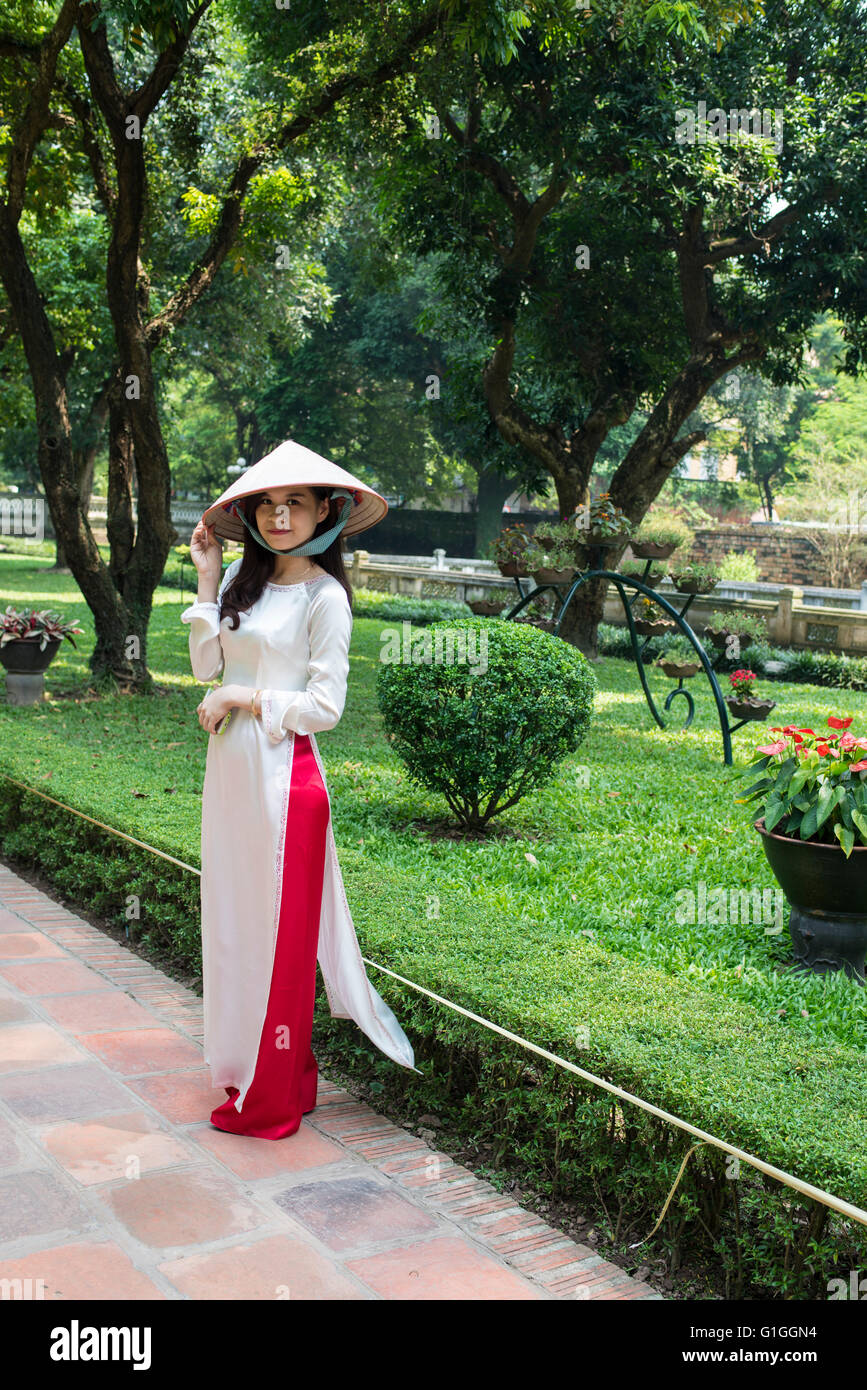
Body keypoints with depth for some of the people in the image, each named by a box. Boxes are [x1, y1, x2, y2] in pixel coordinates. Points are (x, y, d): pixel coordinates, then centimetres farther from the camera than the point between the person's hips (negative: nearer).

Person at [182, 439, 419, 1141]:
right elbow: (205, 664, 6)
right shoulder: (243, 576, 9)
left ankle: (273, 1099, 18)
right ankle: (242, 1068, 31)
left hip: (281, 774, -7)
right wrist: (207, 582, 3)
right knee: (233, 918, 15)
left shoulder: (325, 596, -10)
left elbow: (324, 707, -13)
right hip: (230, 767, 7)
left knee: (277, 930, 3)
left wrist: (242, 698, -11)